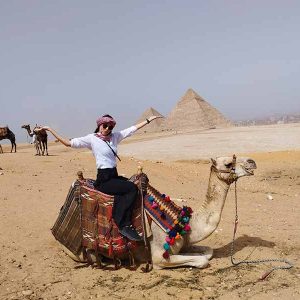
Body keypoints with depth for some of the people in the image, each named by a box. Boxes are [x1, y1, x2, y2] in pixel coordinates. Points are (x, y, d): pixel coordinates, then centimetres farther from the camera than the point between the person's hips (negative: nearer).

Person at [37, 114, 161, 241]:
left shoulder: (115, 136, 11)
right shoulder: (91, 139, -3)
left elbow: (134, 128, 15)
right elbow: (68, 143, -6)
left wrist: (149, 119, 17)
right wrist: (50, 129, -10)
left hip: (114, 176, 6)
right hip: (103, 180, -6)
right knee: (132, 188, -22)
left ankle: (123, 224, -12)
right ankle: (124, 226, -16)